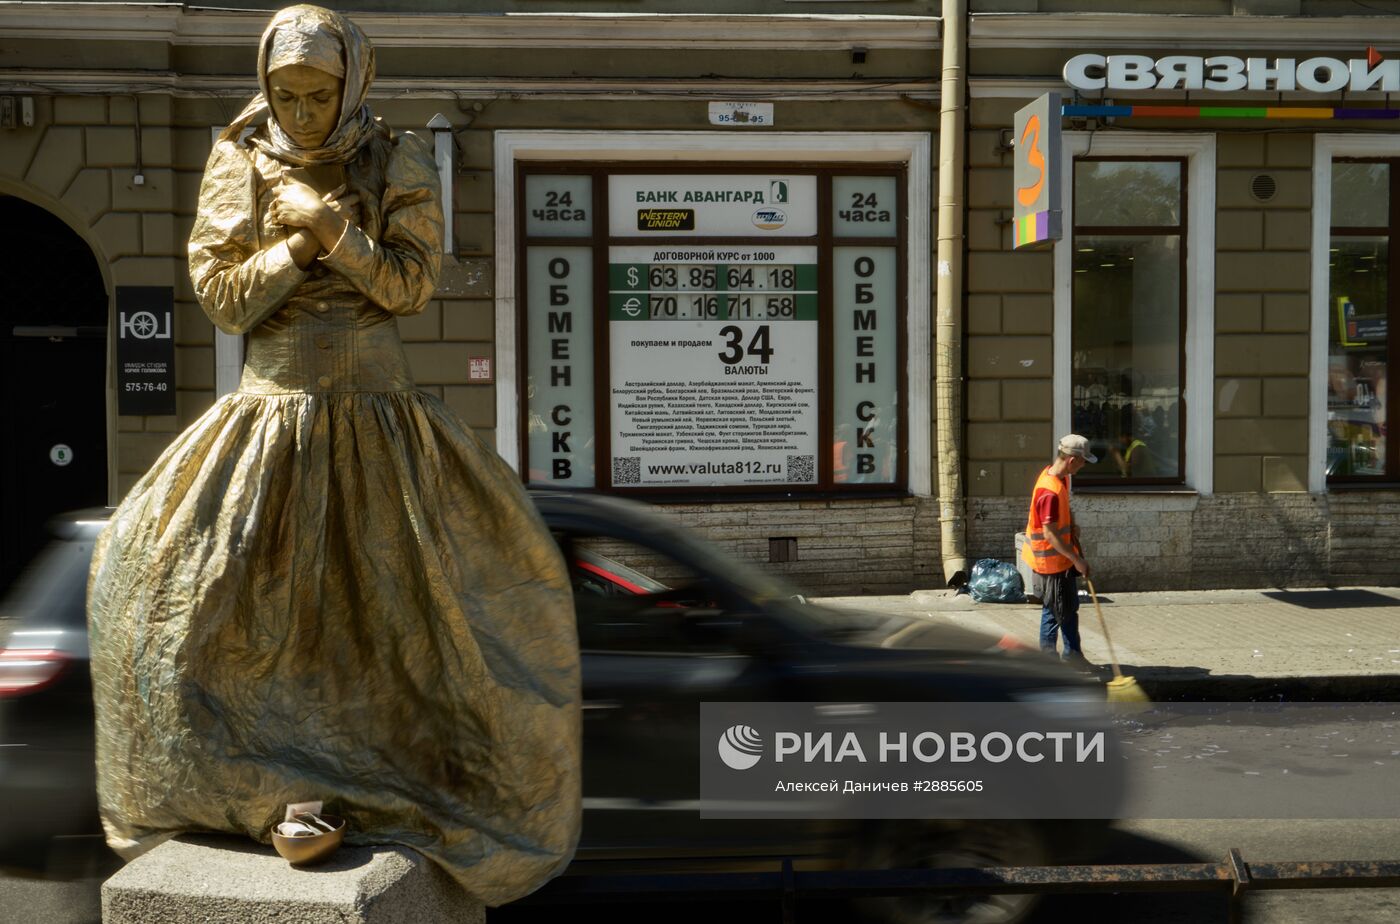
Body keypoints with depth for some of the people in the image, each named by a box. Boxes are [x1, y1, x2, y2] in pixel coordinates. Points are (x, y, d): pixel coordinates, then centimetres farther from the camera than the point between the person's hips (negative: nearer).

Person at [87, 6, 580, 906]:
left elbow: (413, 283, -8)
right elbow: (221, 298, -3)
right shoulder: (238, 167, 2)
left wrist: (329, 225, -20)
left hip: (380, 414, -1)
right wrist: (301, 240, -15)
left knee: (479, 573, -6)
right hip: (273, 415, 1)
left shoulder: (401, 163, 0)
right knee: (160, 574, -7)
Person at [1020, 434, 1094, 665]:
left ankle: (1072, 654, 29)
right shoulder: (1050, 491, -30)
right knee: (1056, 609, 2)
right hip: (1051, 558, -10)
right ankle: (1046, 655, 16)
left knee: (1070, 605, 18)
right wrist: (1077, 560, -25)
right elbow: (1050, 534, -29)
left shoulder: (1061, 477, 1)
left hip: (1062, 555, 10)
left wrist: (1072, 525, 4)